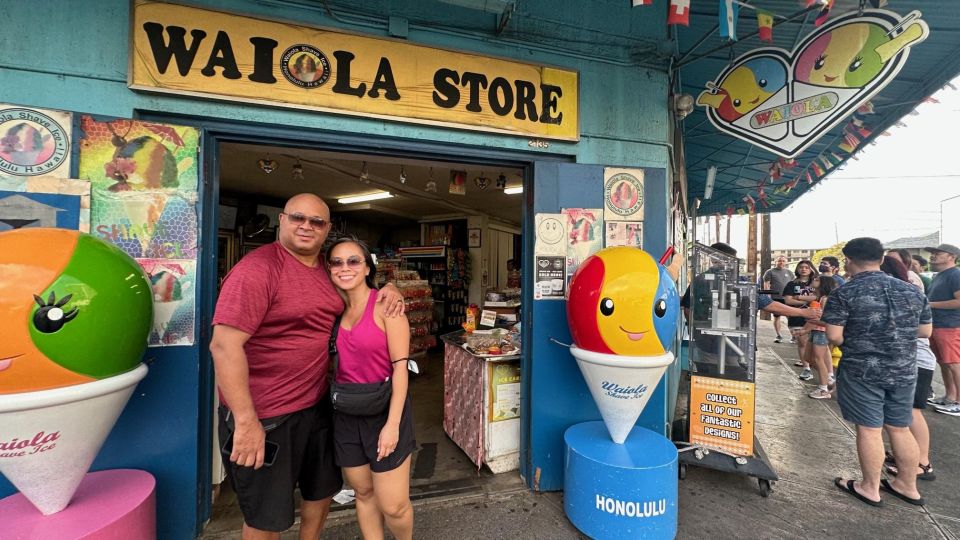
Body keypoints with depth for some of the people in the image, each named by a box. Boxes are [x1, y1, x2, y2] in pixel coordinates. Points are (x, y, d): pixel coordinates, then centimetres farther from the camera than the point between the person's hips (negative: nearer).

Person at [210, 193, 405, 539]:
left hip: (318, 405, 7)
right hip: (264, 414, -7)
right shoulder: (257, 269, -18)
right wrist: (246, 420, -25)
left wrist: (387, 290, -2)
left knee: (323, 490, 24)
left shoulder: (329, 269, 4)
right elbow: (224, 345, -23)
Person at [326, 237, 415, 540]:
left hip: (384, 409, -4)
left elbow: (400, 366, -14)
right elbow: (333, 364, 10)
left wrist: (392, 424, -17)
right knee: (363, 493, 17)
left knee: (393, 506, 1)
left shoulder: (385, 305, -11)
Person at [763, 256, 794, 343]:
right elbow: (766, 285, -1)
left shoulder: (789, 273, 16)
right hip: (775, 298, -2)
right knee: (776, 317, 3)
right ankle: (779, 336, 11)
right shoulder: (770, 272, 4)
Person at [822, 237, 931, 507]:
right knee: (900, 428, 18)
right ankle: (908, 486, 32)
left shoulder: (845, 293, -14)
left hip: (862, 371, -5)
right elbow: (926, 331, 11)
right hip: (904, 370, 6)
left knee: (869, 429, 6)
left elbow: (834, 336, -16)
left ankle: (870, 488, 19)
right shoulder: (912, 291, 4)